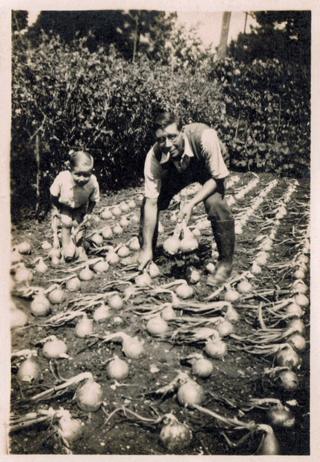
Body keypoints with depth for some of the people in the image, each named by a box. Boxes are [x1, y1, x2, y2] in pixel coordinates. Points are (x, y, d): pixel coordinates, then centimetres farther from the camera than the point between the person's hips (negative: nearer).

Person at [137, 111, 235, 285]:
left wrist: (191, 204, -39)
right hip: (176, 170, 3)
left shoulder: (204, 137, -41)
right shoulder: (154, 157, -32)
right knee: (147, 203, -12)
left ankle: (225, 263, -9)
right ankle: (145, 254, 13)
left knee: (215, 204, -30)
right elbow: (151, 203, -28)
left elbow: (217, 178, -27)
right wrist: (146, 249, -27)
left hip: (207, 169, -3)